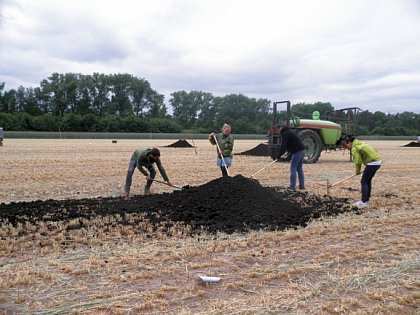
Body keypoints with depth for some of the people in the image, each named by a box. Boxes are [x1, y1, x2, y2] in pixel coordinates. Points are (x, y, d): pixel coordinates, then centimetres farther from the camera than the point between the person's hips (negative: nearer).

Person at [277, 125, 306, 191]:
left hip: (297, 152, -9)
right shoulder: (290, 132, 22)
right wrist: (288, 152, 36)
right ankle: (302, 186, 20)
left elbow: (283, 146, -14)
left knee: (293, 169, -3)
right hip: (303, 150, 9)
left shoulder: (285, 134, -7)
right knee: (300, 169, 16)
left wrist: (279, 156, -9)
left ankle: (292, 187, -4)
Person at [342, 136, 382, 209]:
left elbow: (358, 161, -8)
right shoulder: (359, 143, 17)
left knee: (364, 181, -5)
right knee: (368, 181, 16)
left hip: (372, 163, -10)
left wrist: (358, 171, 9)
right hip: (378, 161, 10)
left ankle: (363, 202, -6)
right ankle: (366, 200, 22)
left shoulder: (354, 148, -11)